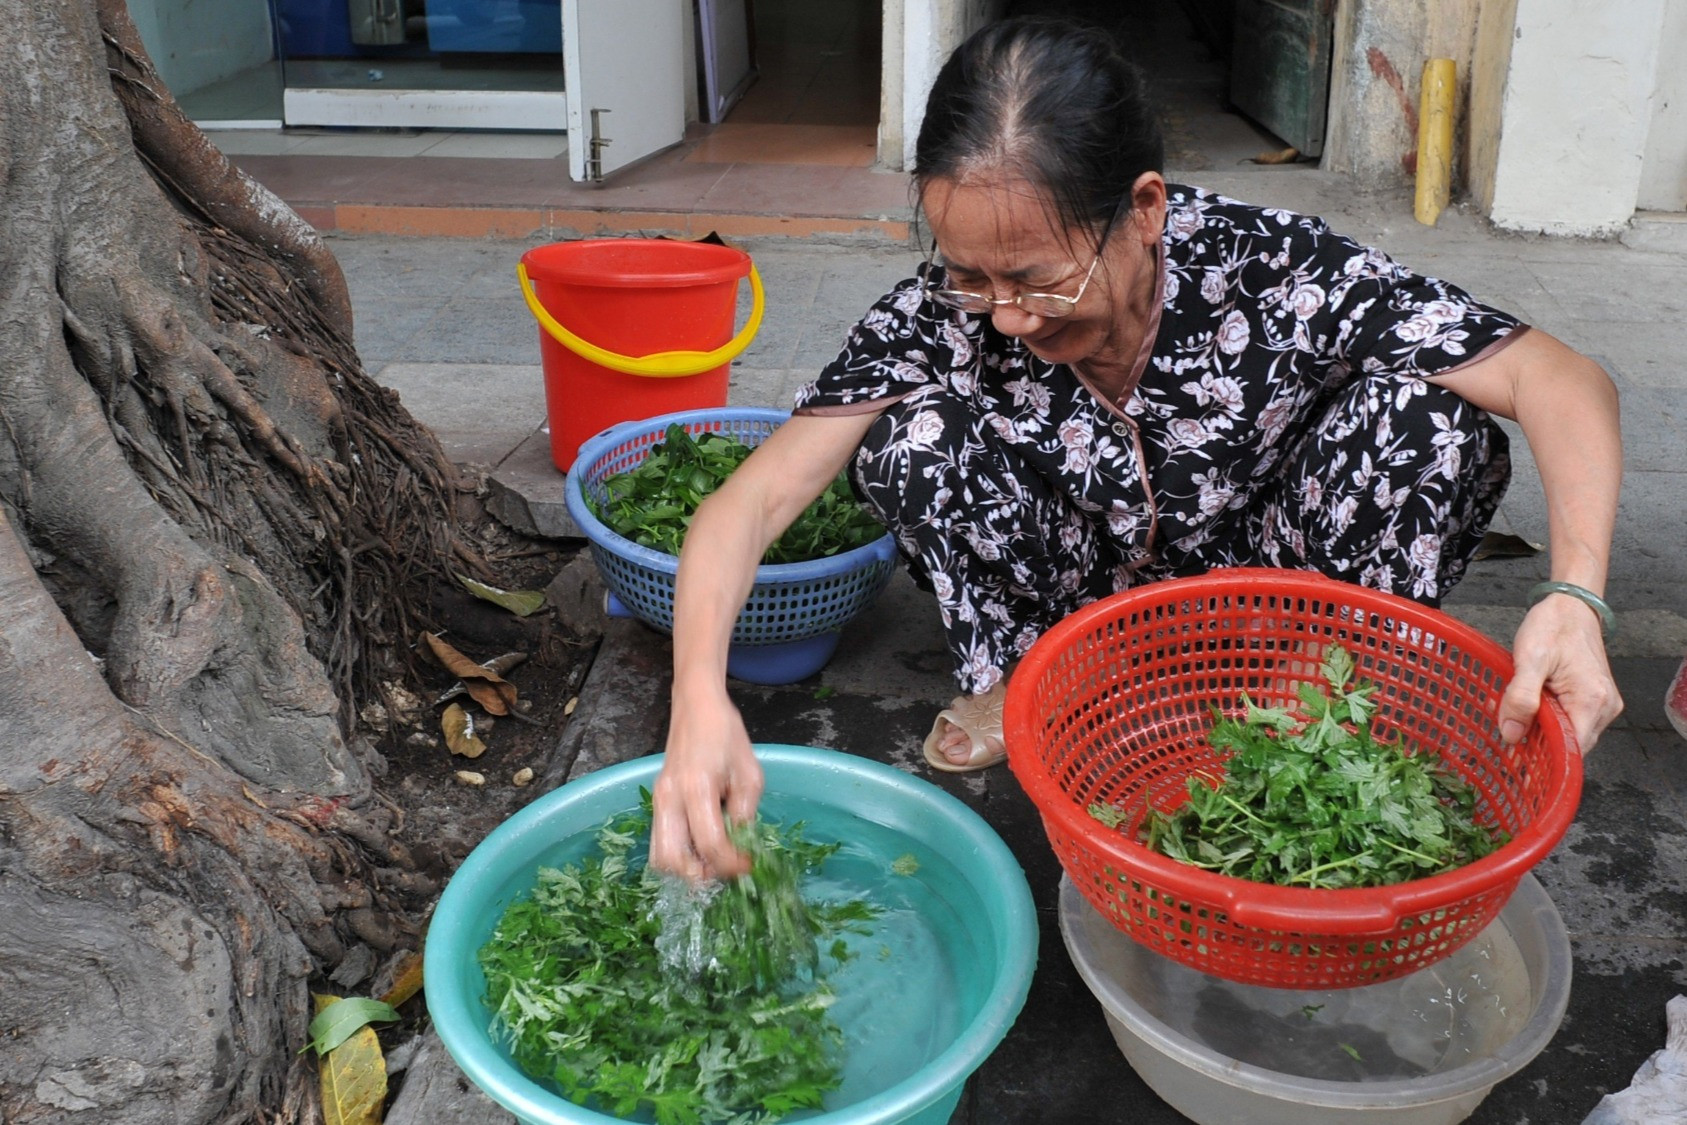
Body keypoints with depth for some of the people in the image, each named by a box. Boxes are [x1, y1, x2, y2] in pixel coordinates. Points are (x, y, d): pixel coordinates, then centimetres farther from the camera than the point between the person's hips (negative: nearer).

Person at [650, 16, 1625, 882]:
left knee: (1426, 417, -27)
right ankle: (1010, 687, -1)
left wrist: (1575, 598, -44)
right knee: (912, 427, -26)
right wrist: (701, 699, -47)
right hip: (1074, 609, 1)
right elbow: (750, 502, -29)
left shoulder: (1277, 274, -28)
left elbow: (1564, 383, -26)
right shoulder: (947, 316, -25)